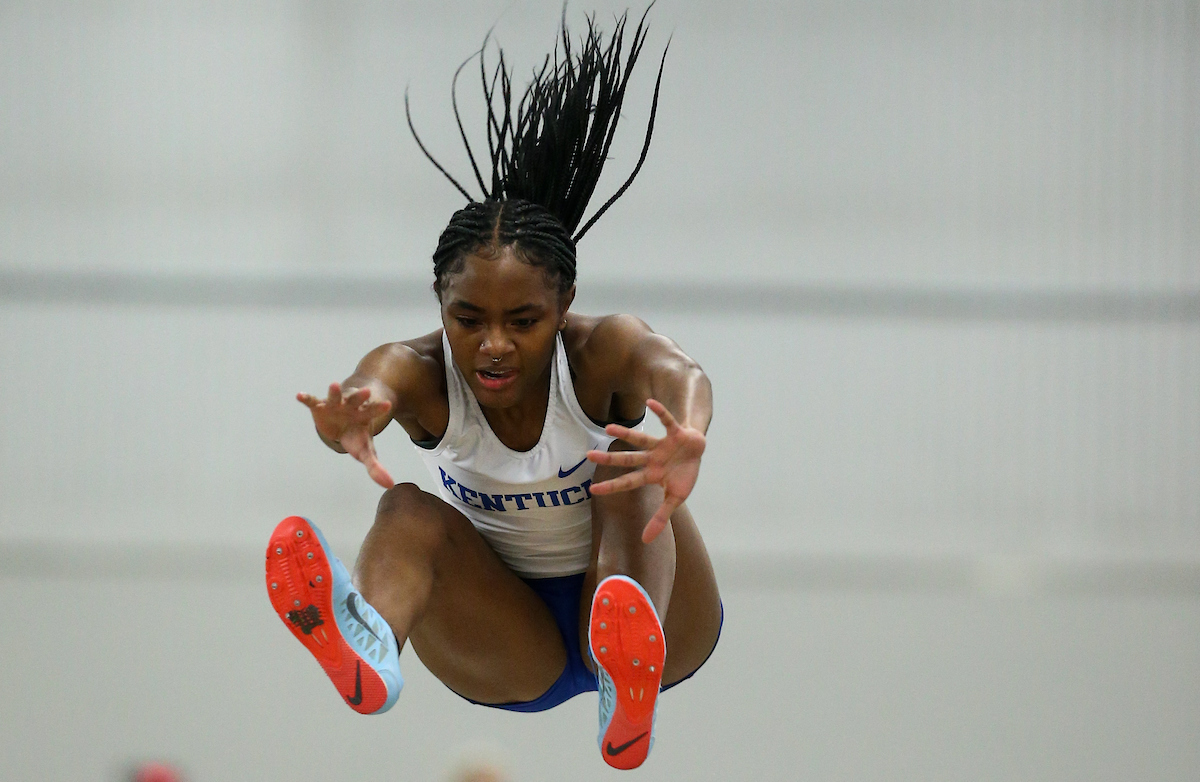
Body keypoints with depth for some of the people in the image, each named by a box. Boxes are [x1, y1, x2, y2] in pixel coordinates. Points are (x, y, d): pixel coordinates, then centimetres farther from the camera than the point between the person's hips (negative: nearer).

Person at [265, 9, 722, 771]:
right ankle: (370, 646, -60)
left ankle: (628, 673, -57)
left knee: (630, 466, -28)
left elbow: (675, 371, -44)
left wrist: (688, 439, -70)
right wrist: (349, 420, -67)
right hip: (513, 649, 1)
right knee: (410, 509, -24)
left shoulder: (601, 350, -20)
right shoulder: (421, 372, -16)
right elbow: (371, 386, -41)